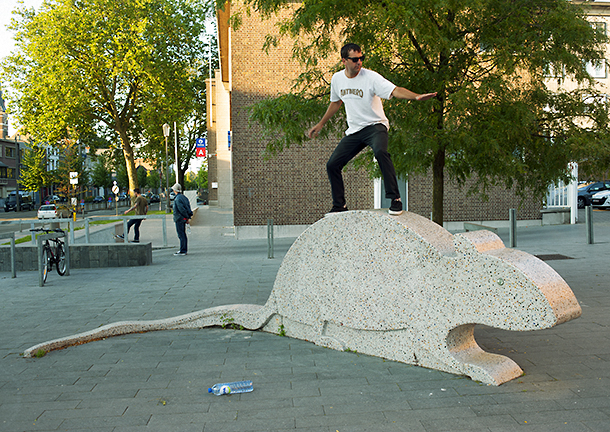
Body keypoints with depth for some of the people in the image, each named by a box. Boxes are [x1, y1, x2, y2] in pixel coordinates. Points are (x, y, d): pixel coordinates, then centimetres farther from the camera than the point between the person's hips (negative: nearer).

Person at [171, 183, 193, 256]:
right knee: (183, 234, 14)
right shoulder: (184, 197, 12)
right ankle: (184, 250, 19)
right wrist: (189, 217, 9)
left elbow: (182, 209, -21)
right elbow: (188, 207, 12)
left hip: (179, 219, -9)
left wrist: (187, 217, -13)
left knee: (181, 235, -6)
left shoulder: (178, 199, -17)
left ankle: (182, 251, -4)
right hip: (184, 219, 9)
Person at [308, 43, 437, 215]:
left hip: (375, 126, -5)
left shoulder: (371, 77, -14)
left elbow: (394, 91, -25)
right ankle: (340, 206, 17)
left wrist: (416, 96, -43)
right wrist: (320, 124, 27)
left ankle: (395, 199, -29)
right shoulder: (337, 79, 3)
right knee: (332, 165, -1)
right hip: (353, 130, 6)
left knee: (380, 152, -36)